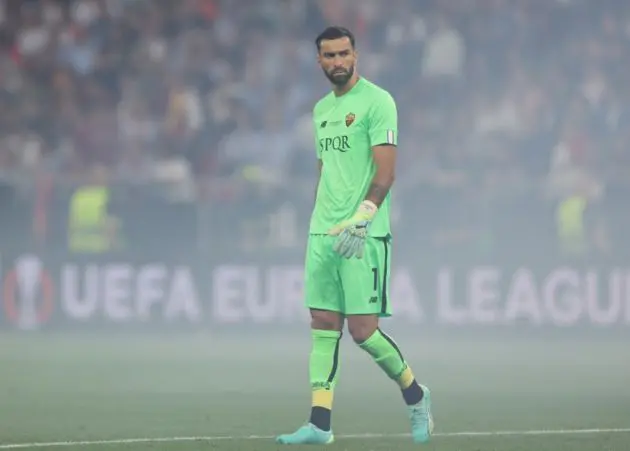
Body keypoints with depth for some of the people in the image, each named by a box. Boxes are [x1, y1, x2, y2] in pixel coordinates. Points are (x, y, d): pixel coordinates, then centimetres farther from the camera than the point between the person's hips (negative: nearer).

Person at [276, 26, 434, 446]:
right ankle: (320, 424, 0)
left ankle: (415, 395, 15)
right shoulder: (322, 109, 17)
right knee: (323, 326, 1)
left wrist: (360, 218, -24)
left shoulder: (377, 101, -7)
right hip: (323, 234, 7)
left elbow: (385, 172, -14)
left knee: (363, 329, -8)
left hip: (363, 235, -7)